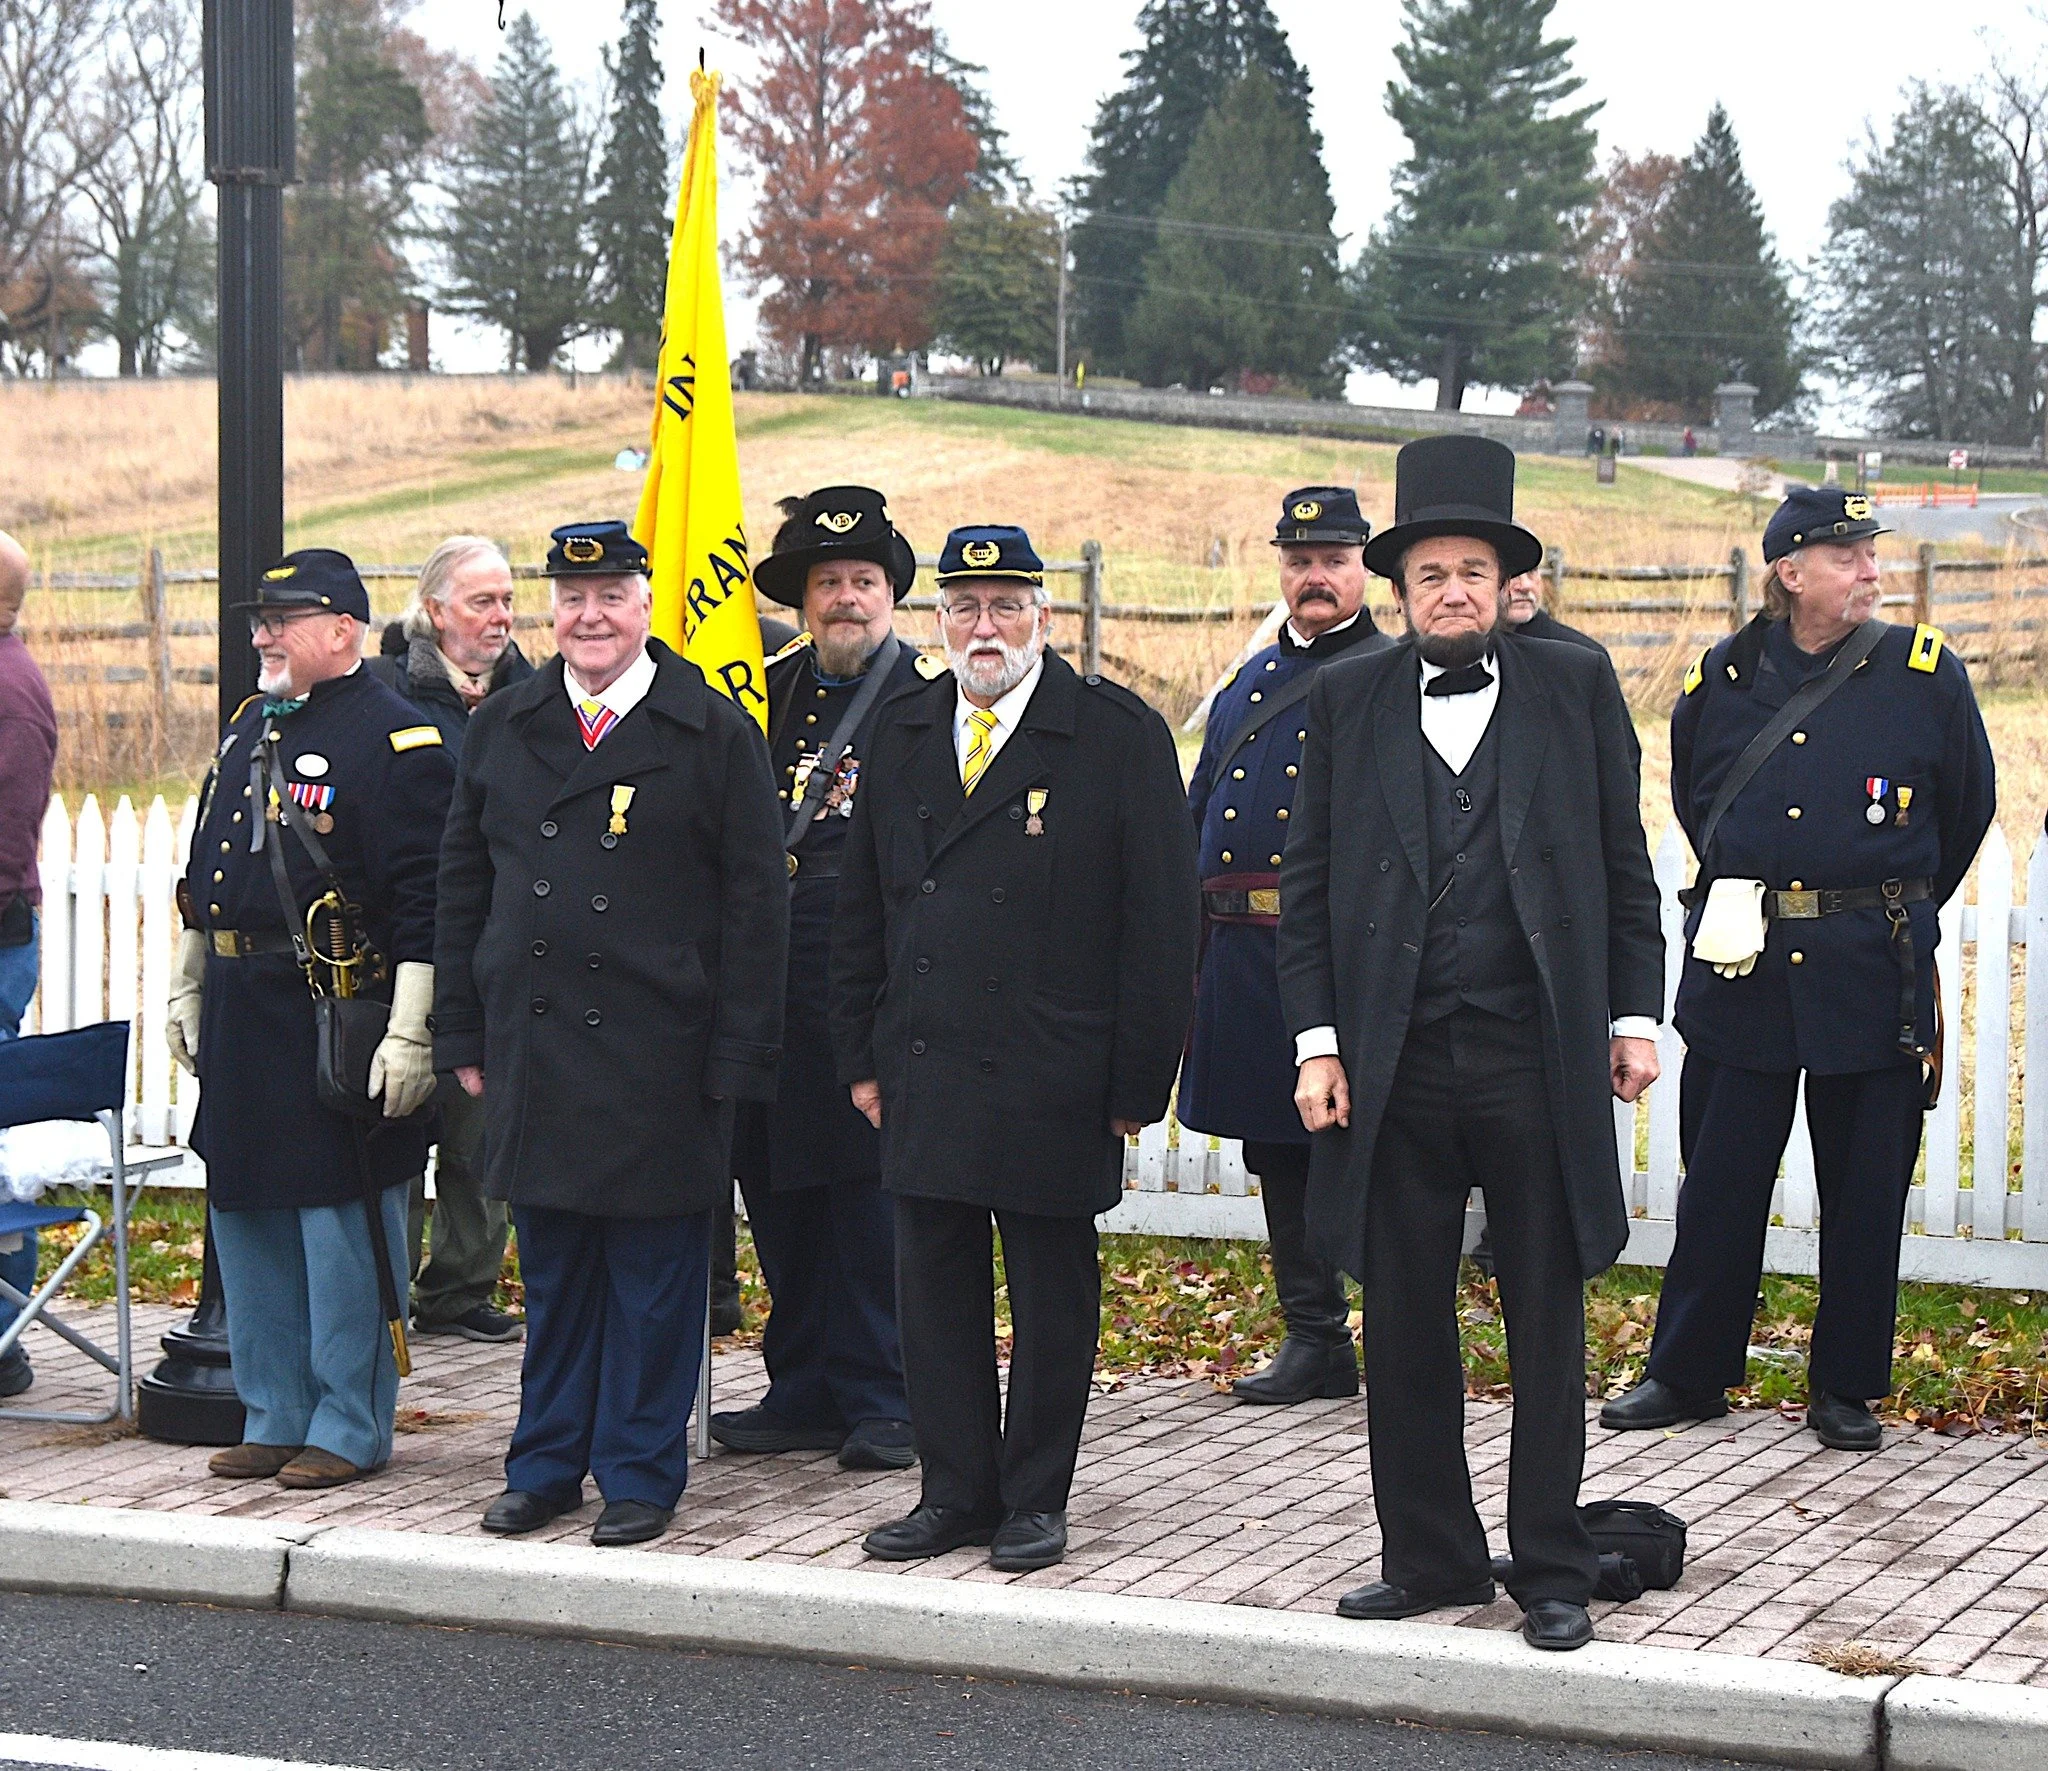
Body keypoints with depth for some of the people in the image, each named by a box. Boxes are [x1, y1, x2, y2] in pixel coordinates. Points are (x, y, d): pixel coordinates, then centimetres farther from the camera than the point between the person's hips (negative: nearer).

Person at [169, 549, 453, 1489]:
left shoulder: (396, 740, -11)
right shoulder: (252, 723, 14)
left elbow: (424, 902, -16)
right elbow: (206, 873, 23)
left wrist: (409, 1035, -20)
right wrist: (187, 988, 22)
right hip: (240, 1015, 8)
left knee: (341, 1225, -1)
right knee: (247, 1217, 12)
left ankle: (350, 1429, 10)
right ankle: (274, 1418, 23)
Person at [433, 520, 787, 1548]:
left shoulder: (713, 735, -2)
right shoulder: (501, 729, 9)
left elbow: (754, 907, -3)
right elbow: (463, 887, 13)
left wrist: (736, 1060, -8)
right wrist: (463, 1034, 7)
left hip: (658, 1059, -3)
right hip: (531, 1043, 3)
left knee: (652, 1268, 4)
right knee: (551, 1263, 12)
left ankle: (640, 1473, 14)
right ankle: (546, 1464, 23)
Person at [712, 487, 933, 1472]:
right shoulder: (771, 691, 13)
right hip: (768, 976, 6)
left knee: (868, 1187, -2)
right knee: (776, 1188, 9)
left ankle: (881, 1401, 7)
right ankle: (805, 1392, 20)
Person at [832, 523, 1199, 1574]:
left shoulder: (1121, 738, -5)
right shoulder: (903, 733, 10)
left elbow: (1159, 925, -6)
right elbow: (862, 909, 15)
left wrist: (1136, 1084, -10)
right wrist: (862, 1054, 9)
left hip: (1053, 1082, -4)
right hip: (923, 1073, 4)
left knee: (1052, 1292, 6)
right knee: (934, 1286, 9)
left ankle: (1034, 1498, 17)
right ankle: (955, 1493, 20)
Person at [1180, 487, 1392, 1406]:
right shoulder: (1248, 683, 18)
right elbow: (1197, 821, 20)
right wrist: (1189, 948, 14)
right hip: (1242, 948, 7)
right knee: (1277, 1150, 10)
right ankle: (1315, 1338, 18)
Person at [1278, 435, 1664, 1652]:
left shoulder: (1576, 688, 4)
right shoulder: (1349, 700, 6)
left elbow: (1626, 870, 7)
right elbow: (1308, 885, 6)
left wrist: (1635, 1016, 1)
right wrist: (1316, 1038, -1)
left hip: (1538, 1062, -1)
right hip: (1397, 1067, 1)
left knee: (1550, 1325, 5)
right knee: (1405, 1329, 8)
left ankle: (1553, 1572, 15)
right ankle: (1430, 1560, 20)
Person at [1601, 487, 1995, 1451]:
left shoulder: (1924, 673, -2)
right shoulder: (1721, 679, 2)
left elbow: (1968, 807, 11)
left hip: (1871, 973, -1)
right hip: (1741, 967, 1)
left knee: (1865, 1189, 5)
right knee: (1719, 1181, 6)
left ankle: (1846, 1386, 17)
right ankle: (1687, 1373, 19)